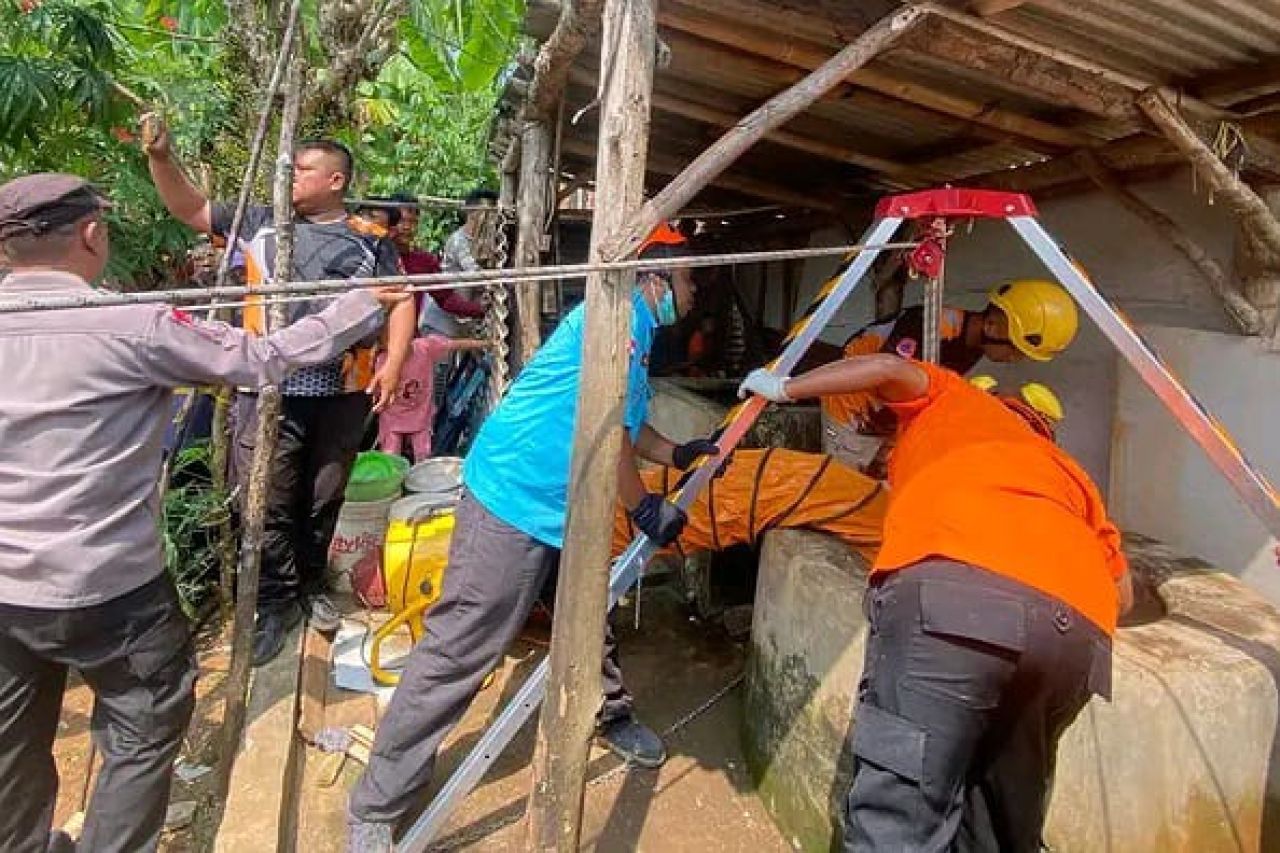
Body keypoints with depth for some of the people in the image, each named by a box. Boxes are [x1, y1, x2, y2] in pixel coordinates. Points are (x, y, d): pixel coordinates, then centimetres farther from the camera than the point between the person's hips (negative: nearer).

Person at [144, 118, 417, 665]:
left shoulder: (369, 240, 4)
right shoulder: (260, 223, 9)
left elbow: (400, 300, 3)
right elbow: (189, 209, 15)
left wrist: (393, 364, -9)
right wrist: (160, 155, 1)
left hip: (343, 396, 0)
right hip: (270, 394, 1)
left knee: (323, 500, 14)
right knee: (268, 505, 3)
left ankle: (311, 586, 35)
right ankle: (275, 603, 20)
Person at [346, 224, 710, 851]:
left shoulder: (638, 327, 17)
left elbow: (626, 424, 28)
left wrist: (678, 455, 21)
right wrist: (645, 507, -8)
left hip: (566, 505, 11)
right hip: (515, 497, -11)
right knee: (458, 650, -6)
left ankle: (610, 713, 50)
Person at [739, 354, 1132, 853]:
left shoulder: (953, 400, 32)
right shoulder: (1062, 466, 40)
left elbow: (893, 369, 12)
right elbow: (1121, 591, 31)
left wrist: (783, 388, 25)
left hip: (953, 588, -5)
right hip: (1079, 626, 6)